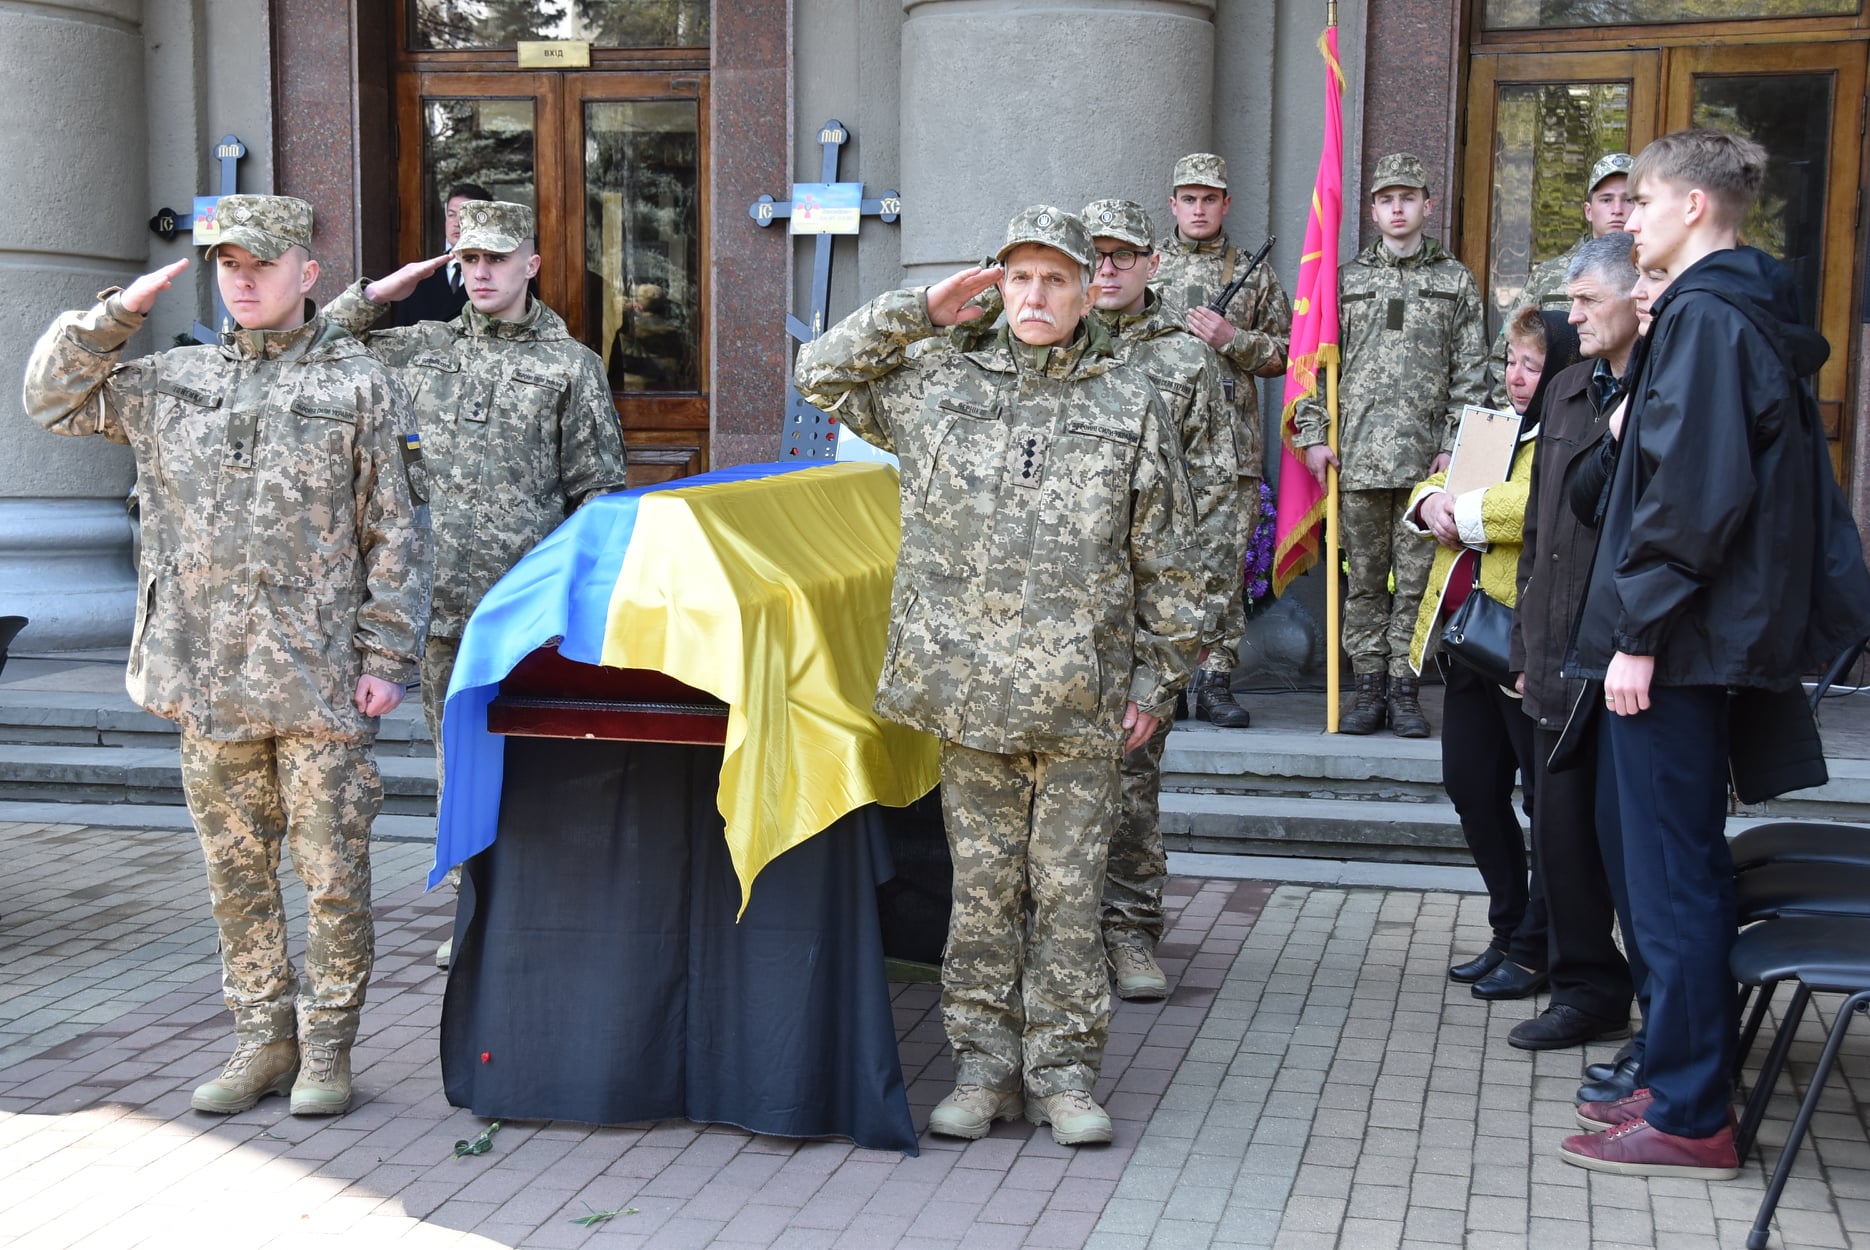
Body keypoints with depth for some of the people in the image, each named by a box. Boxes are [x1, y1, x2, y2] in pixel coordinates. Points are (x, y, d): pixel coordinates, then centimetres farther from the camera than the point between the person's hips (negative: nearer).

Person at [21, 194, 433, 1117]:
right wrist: (119, 311, 6)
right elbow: (52, 397, 19)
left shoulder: (361, 386, 1)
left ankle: (327, 1049, 15)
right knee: (236, 870, 11)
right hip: (208, 679, 4)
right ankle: (262, 1041, 23)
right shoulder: (171, 382, 13)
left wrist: (387, 658, -8)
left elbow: (398, 535, -1)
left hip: (319, 682, -4)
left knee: (332, 873, 2)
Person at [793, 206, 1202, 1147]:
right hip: (971, 690, 1)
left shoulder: (1130, 404, 6)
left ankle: (1064, 1072, 14)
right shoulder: (942, 389, 10)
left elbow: (1166, 558, 7)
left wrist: (1160, 676, 4)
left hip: (1081, 700, -1)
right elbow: (821, 374, 15)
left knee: (1067, 889, 4)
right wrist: (920, 313, 7)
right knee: (981, 886, 8)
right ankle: (984, 1066, 18)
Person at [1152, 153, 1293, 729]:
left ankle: (1216, 681, 4)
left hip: (1231, 444, 0)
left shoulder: (1254, 274, 13)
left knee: (1226, 565, -1)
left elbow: (1285, 353, 11)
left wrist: (1231, 340, -5)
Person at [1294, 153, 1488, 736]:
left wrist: (1455, 445, -4)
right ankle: (1369, 689, 12)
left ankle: (1405, 690, 9)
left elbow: (1470, 374, 6)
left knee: (1416, 578, 1)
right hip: (1357, 457, 1)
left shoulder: (1456, 282, 10)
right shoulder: (1345, 280, 11)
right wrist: (1313, 435, -1)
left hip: (1426, 458, -1)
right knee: (1364, 577, 5)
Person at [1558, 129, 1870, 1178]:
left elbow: (1694, 491, -22)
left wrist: (1639, 633, -19)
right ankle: (1684, 1079, 25)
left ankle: (1690, 1120, 5)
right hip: (1715, 630, 10)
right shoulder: (1756, 312, 16)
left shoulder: (1706, 316, -14)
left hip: (1678, 636, -10)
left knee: (1670, 869, -3)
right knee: (1677, 858, 16)